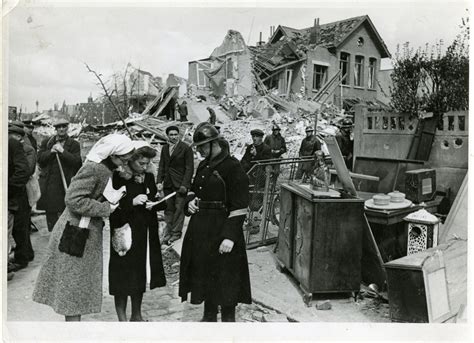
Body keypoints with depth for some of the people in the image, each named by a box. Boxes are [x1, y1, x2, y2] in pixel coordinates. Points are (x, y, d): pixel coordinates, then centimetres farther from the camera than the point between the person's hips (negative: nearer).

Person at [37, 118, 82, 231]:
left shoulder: (74, 144, 3)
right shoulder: (46, 142, 12)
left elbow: (76, 161, -9)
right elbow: (39, 159, 5)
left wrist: (62, 151, -17)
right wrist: (51, 151, -11)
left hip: (66, 183, -3)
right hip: (48, 183, 3)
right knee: (50, 211, 10)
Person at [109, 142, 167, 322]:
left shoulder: (149, 177, 6)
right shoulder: (117, 178, -11)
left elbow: (161, 202, 13)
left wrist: (154, 204, -9)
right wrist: (132, 202, -23)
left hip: (145, 236, 5)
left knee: (140, 276, 16)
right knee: (123, 279, 3)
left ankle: (137, 315, 32)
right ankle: (122, 318, 19)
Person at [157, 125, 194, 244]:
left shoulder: (186, 148, -6)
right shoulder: (164, 148, 12)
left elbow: (189, 168, -8)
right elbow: (161, 166, 14)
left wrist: (184, 184, -14)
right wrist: (159, 181, 2)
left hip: (180, 184, -5)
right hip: (167, 184, 5)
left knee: (179, 209, -2)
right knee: (168, 209, 8)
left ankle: (176, 233, 6)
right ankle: (168, 232, 15)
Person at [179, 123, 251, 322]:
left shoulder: (232, 167, -13)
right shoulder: (203, 166, 11)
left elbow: (239, 207, -17)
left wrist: (230, 236, -21)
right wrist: (190, 202, 3)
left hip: (221, 229, -8)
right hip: (200, 229, 8)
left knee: (225, 277, 3)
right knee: (204, 273, 17)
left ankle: (228, 318, 20)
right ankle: (209, 315, 34)